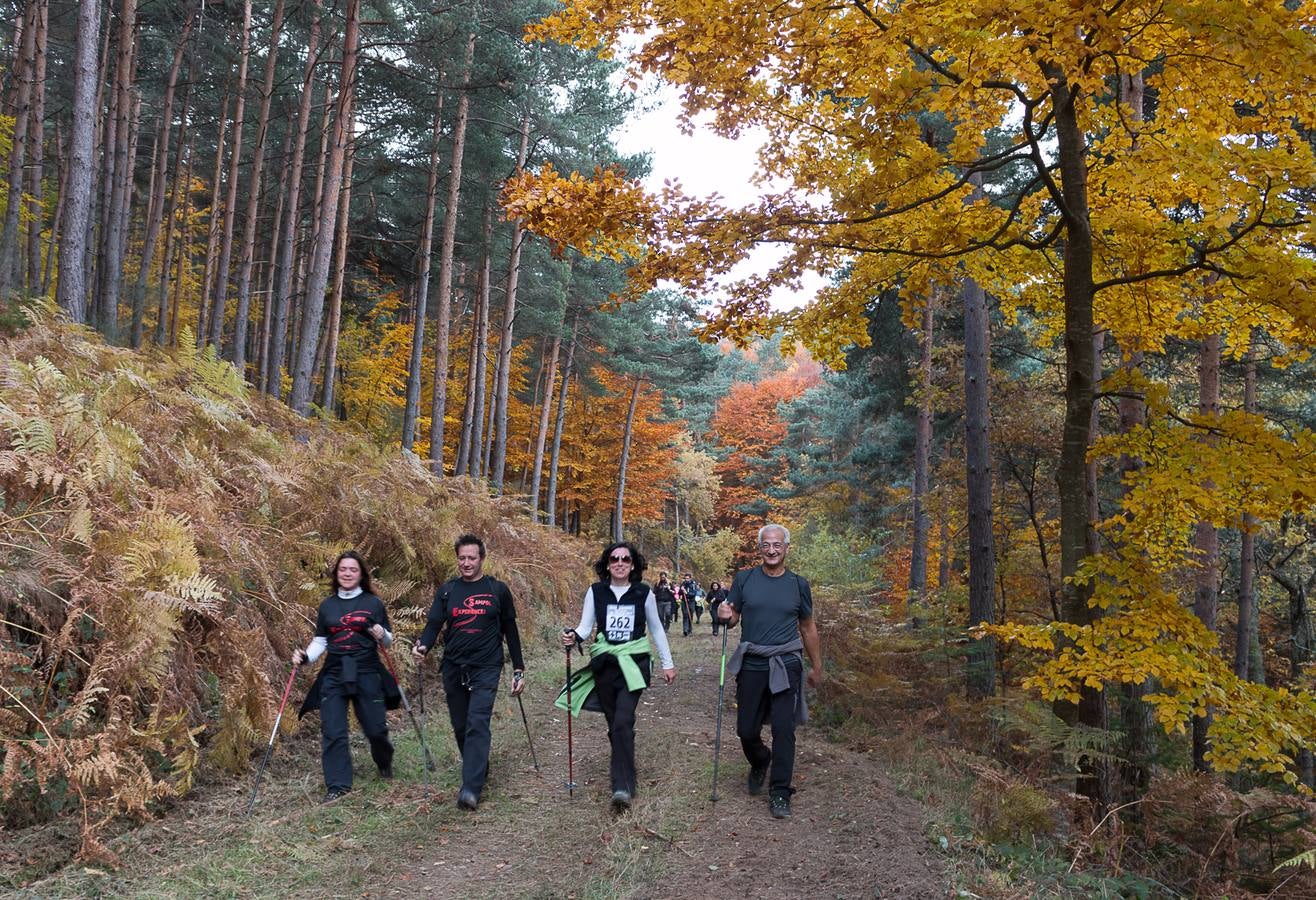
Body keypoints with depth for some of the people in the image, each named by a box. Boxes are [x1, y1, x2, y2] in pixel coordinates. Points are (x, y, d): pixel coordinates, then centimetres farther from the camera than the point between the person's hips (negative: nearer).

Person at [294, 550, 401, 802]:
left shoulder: (374, 603, 3)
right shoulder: (327, 606, 10)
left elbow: (388, 642, 7)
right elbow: (320, 642, 14)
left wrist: (383, 635, -16)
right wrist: (305, 656, -5)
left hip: (367, 674, -2)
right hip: (334, 676, 2)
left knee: (376, 729, 2)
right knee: (332, 733, -6)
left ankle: (385, 763, 33)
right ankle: (337, 786, 4)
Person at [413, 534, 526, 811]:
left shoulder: (497, 590, 2)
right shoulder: (447, 590, 7)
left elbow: (510, 630, 7)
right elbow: (433, 624, 0)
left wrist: (518, 669, 6)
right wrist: (422, 645, -22)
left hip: (486, 668, -3)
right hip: (453, 669, 3)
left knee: (477, 724, -15)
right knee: (460, 726, 11)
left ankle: (471, 788, -18)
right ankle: (479, 771, 32)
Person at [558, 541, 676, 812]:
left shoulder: (643, 593, -1)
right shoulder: (596, 592, 1)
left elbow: (656, 629, 10)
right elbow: (585, 627, 0)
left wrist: (668, 663, 12)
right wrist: (573, 638, -23)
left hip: (634, 664, -2)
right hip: (605, 664, 2)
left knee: (622, 721, -16)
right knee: (613, 721, 9)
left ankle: (623, 787, -13)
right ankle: (622, 765, 34)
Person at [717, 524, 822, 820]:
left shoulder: (798, 584, 4)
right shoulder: (744, 579, 2)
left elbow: (808, 627, 13)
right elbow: (733, 619, 8)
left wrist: (816, 667, 16)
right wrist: (726, 616, -16)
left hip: (785, 666, -1)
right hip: (751, 666, 1)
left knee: (783, 729, -5)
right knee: (747, 731, 7)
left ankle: (780, 792, 7)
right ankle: (759, 763, 39)